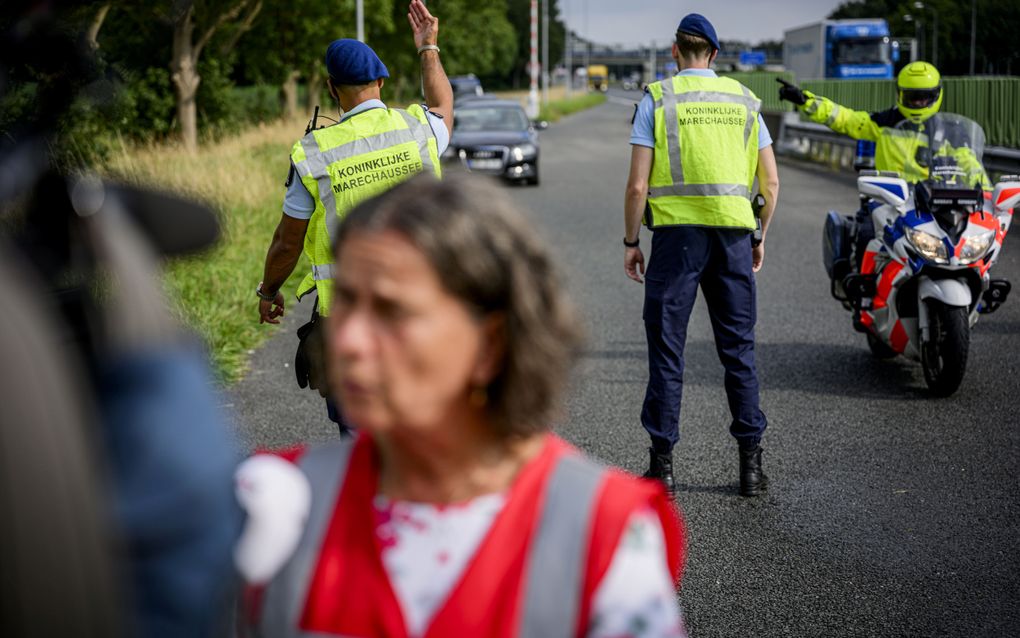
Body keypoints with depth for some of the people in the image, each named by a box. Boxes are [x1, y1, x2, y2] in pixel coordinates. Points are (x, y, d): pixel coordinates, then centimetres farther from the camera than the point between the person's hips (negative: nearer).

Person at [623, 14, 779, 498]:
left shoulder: (657, 99, 0)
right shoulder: (743, 99, 10)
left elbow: (638, 184, -6)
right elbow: (771, 180, 9)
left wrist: (630, 242, 4)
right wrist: (759, 237, 19)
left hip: (677, 234, -3)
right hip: (733, 232, 3)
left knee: (667, 349, 3)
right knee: (738, 349, 10)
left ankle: (663, 464, 5)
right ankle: (750, 462, 12)